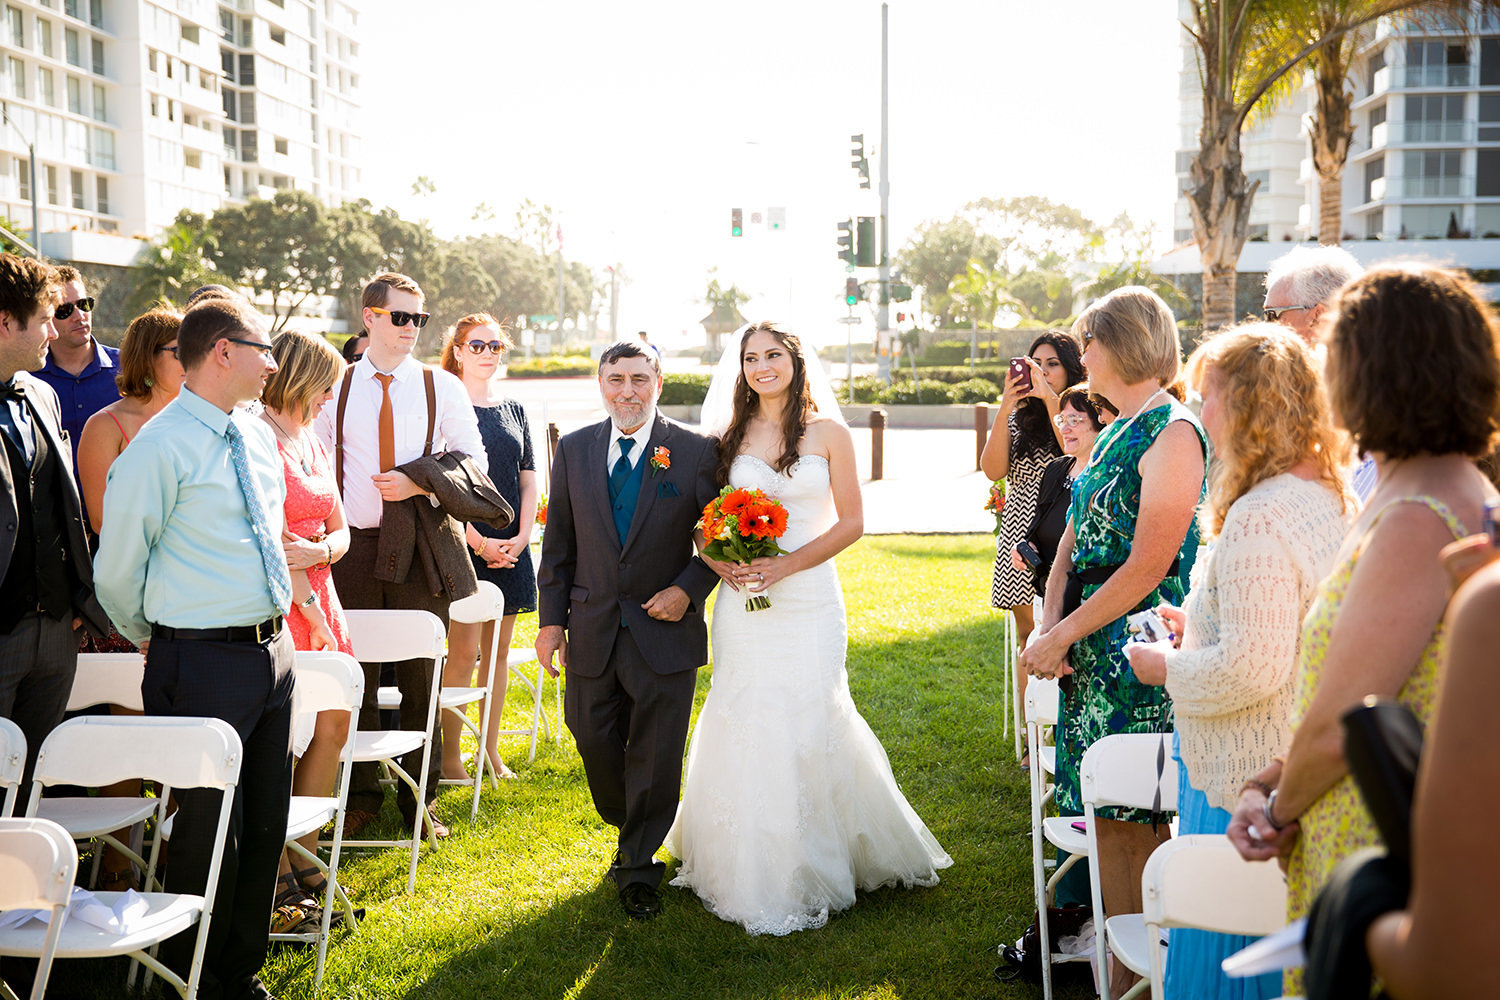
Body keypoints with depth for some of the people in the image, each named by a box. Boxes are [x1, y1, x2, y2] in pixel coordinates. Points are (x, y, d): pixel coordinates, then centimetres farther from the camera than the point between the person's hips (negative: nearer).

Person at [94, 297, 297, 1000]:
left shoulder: (258, 438, 10)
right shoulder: (160, 448, -14)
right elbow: (117, 573, -8)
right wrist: (159, 640, 7)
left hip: (272, 648, 7)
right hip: (203, 663, -7)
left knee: (264, 827, 15)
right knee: (207, 832, 2)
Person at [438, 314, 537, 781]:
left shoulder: (515, 411, 13)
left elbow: (529, 483, 13)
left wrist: (521, 538, -1)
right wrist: (479, 542, -13)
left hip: (511, 548, 5)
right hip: (464, 545, -5)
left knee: (498, 650, 8)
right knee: (464, 651, -7)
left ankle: (491, 752, 16)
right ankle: (450, 756, 3)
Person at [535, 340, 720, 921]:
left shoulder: (697, 452, -4)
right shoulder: (574, 450, 5)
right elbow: (558, 543, 8)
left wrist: (688, 589, -13)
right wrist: (550, 618, 4)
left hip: (665, 630, -3)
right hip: (592, 631, 3)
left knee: (655, 755, 2)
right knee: (594, 742, 11)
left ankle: (639, 870, 18)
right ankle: (632, 833, 38)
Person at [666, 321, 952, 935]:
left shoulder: (828, 433, 1)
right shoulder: (730, 437, 8)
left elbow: (851, 522, -2)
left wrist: (787, 564, -13)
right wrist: (723, 564, -10)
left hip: (808, 600, -2)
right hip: (743, 602, 2)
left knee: (807, 722, -2)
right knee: (743, 728, 2)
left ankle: (806, 876, 15)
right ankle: (749, 875, 17)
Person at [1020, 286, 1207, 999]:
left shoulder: (1174, 434, -12)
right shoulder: (1114, 435, 16)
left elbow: (1147, 568, -18)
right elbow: (1071, 544, 12)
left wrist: (1064, 635, -14)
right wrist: (1049, 626, -3)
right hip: (1089, 648, 9)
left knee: (1136, 822, -2)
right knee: (1107, 818, 12)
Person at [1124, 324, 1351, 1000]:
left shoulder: (1256, 520, -24)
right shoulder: (1332, 501, 7)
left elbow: (1251, 668, -27)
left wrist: (1169, 670, -10)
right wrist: (1202, 626, 17)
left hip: (1250, 780, -9)